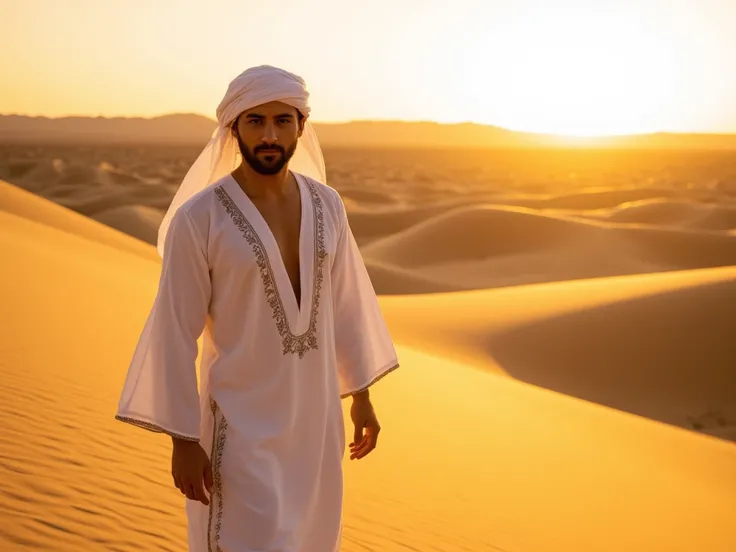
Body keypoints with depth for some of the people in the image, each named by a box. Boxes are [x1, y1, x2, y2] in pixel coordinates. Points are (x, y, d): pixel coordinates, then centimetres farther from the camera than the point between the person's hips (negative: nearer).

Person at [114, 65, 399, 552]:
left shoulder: (325, 204, 1)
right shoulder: (198, 218, -16)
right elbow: (174, 333, -13)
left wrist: (360, 394, 14)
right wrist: (183, 440, -12)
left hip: (315, 416, 6)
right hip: (243, 422, -5)